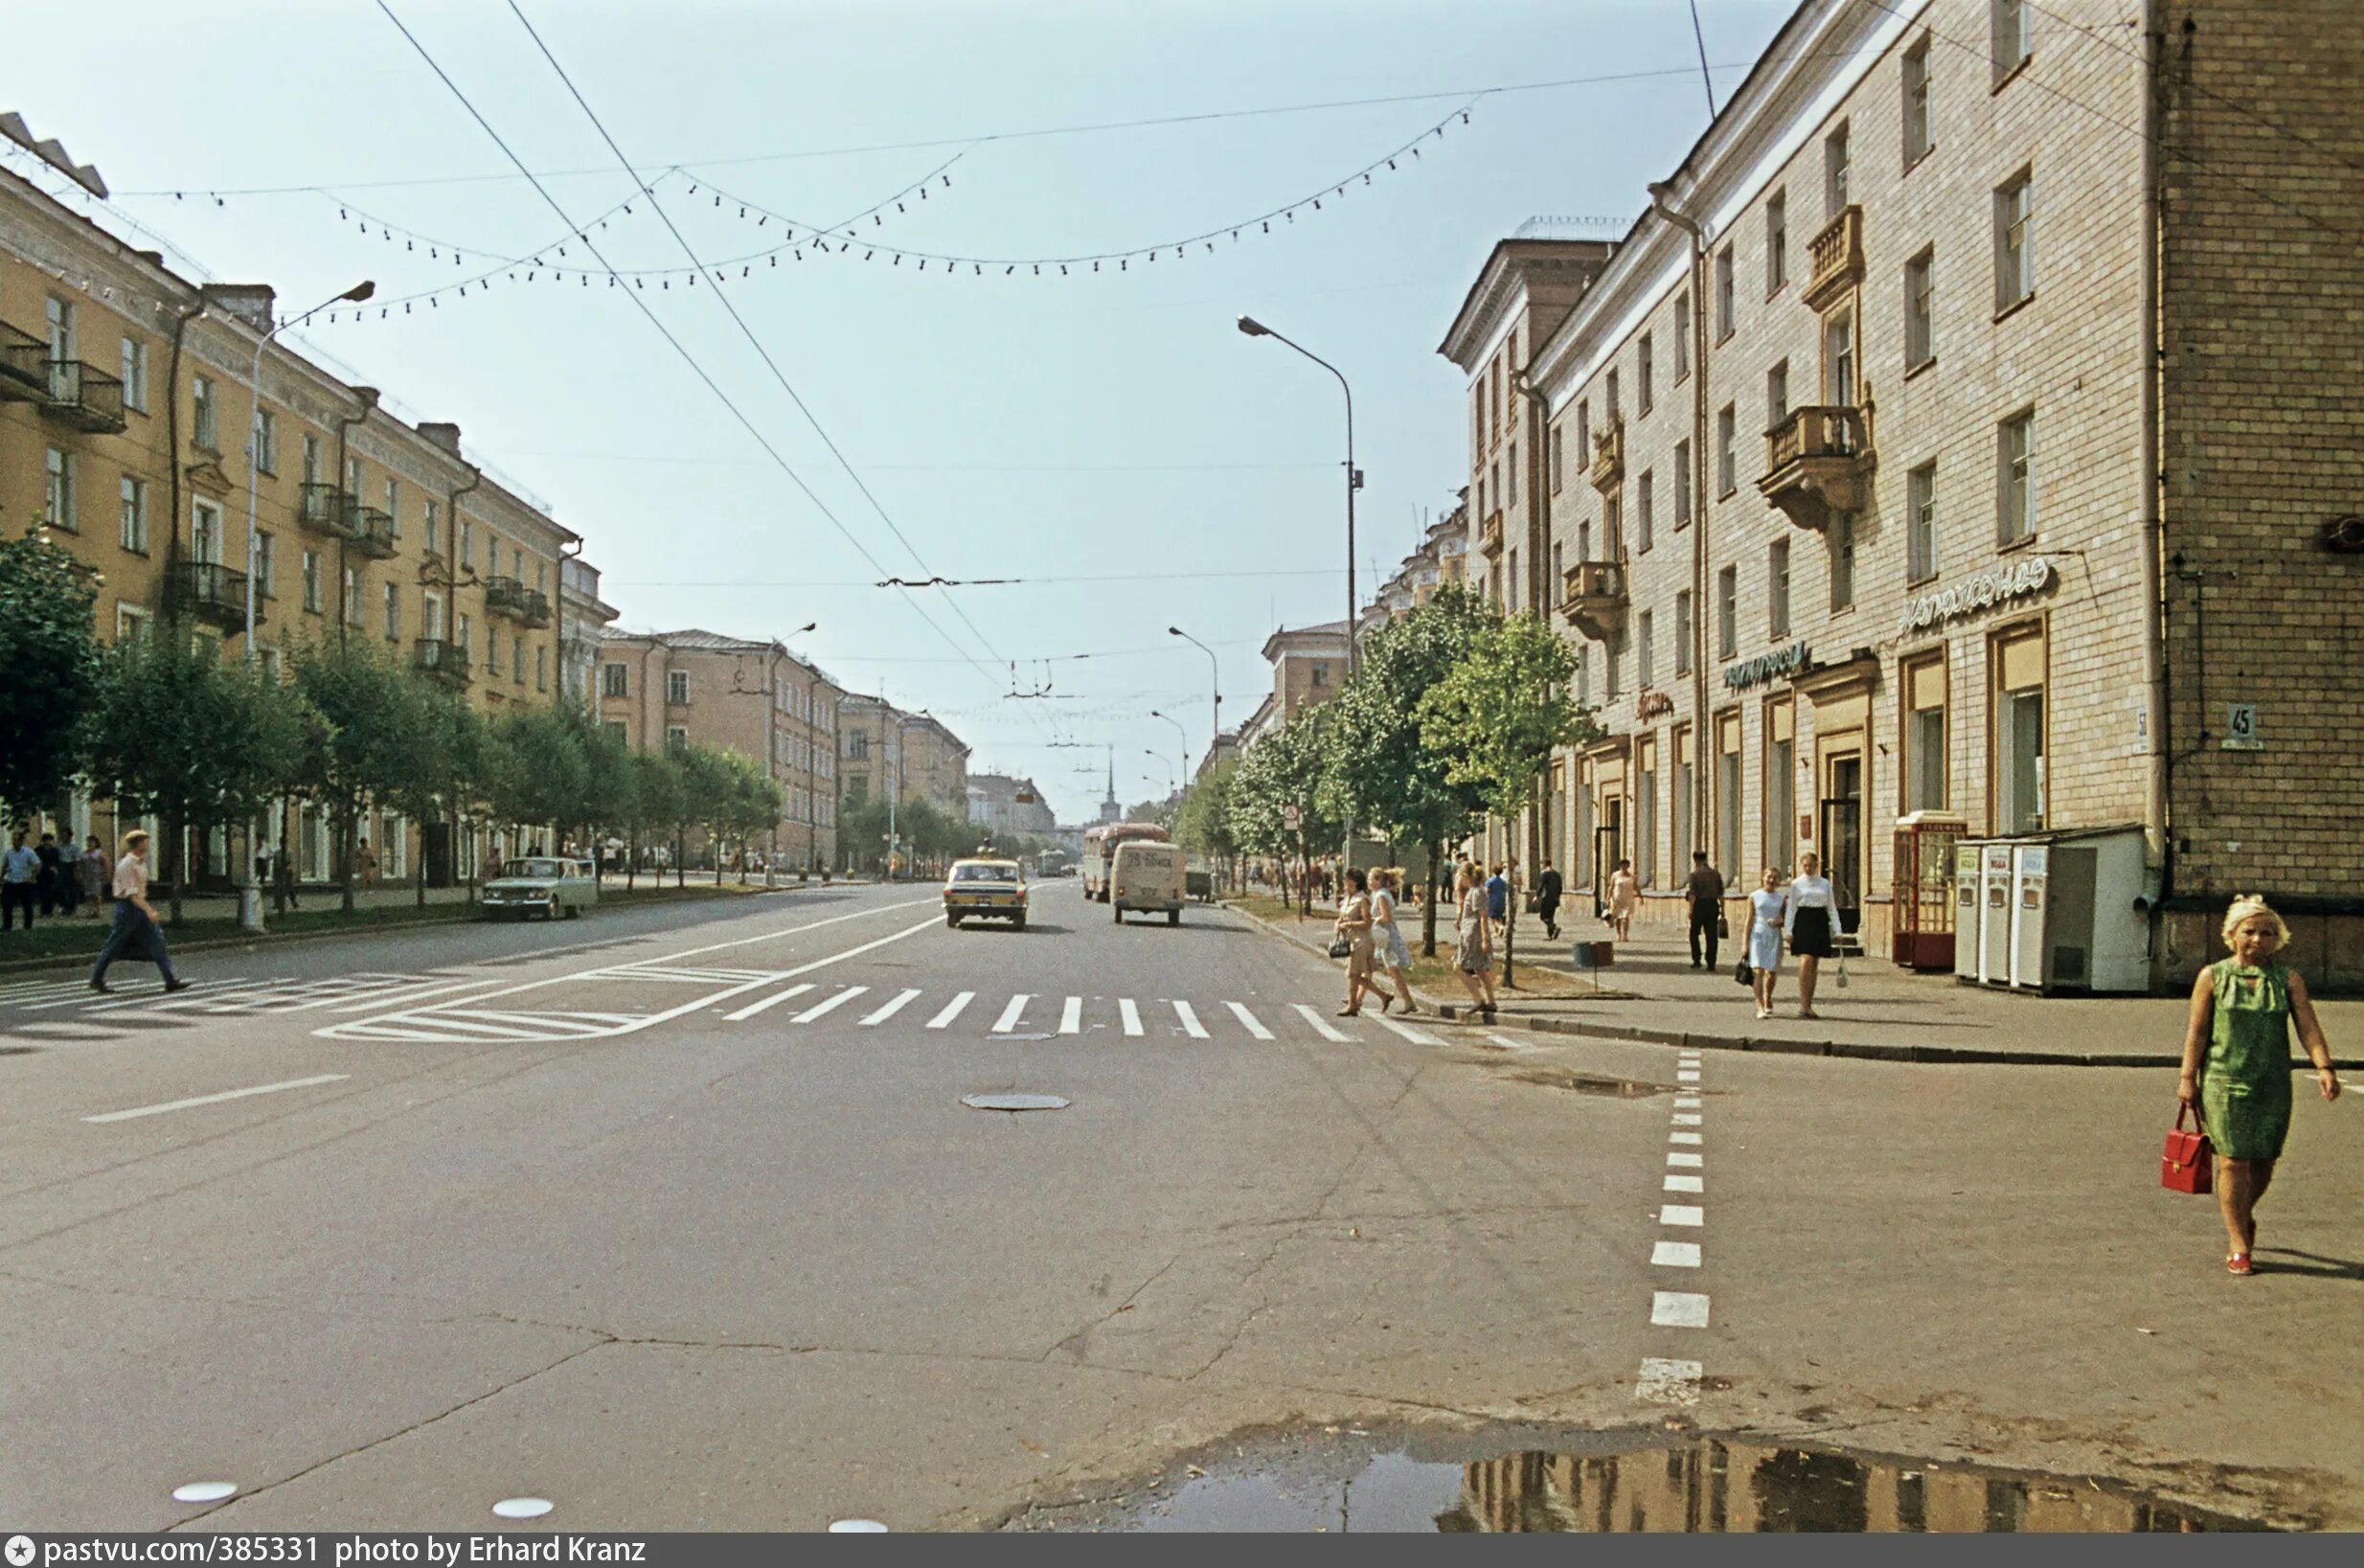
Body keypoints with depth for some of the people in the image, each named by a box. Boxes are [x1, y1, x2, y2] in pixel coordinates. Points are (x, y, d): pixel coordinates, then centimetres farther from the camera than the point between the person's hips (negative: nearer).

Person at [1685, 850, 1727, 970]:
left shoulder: (1695, 874, -6)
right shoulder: (1716, 873, 8)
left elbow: (1692, 894, -12)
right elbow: (1721, 893, 7)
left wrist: (1691, 909, -10)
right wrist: (1722, 910, 12)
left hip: (1700, 904, -4)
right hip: (1713, 905, 4)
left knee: (1694, 933, 10)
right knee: (1712, 935, 5)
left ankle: (1696, 959, 4)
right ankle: (1711, 963, 3)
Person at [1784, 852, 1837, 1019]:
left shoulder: (1825, 883, 11)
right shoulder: (1796, 884, 4)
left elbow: (1831, 908, 12)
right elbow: (1791, 908, 3)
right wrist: (1788, 930, -5)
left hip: (1820, 923, 3)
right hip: (1803, 922, -3)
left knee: (1814, 967, 7)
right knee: (1805, 962, -16)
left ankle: (1808, 1006, 13)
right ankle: (1803, 1005, -16)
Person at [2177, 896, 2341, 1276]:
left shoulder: (2288, 980, 6)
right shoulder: (2212, 977, 3)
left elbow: (2308, 1026, -4)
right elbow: (2197, 1032, 3)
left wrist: (2323, 1066, -18)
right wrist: (2188, 1077, -1)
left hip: (2273, 1084, 2)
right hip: (2224, 1080, -2)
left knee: (2264, 1160, 9)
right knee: (2233, 1161, -6)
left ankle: (2243, 1214, 40)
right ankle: (2238, 1247, 1)